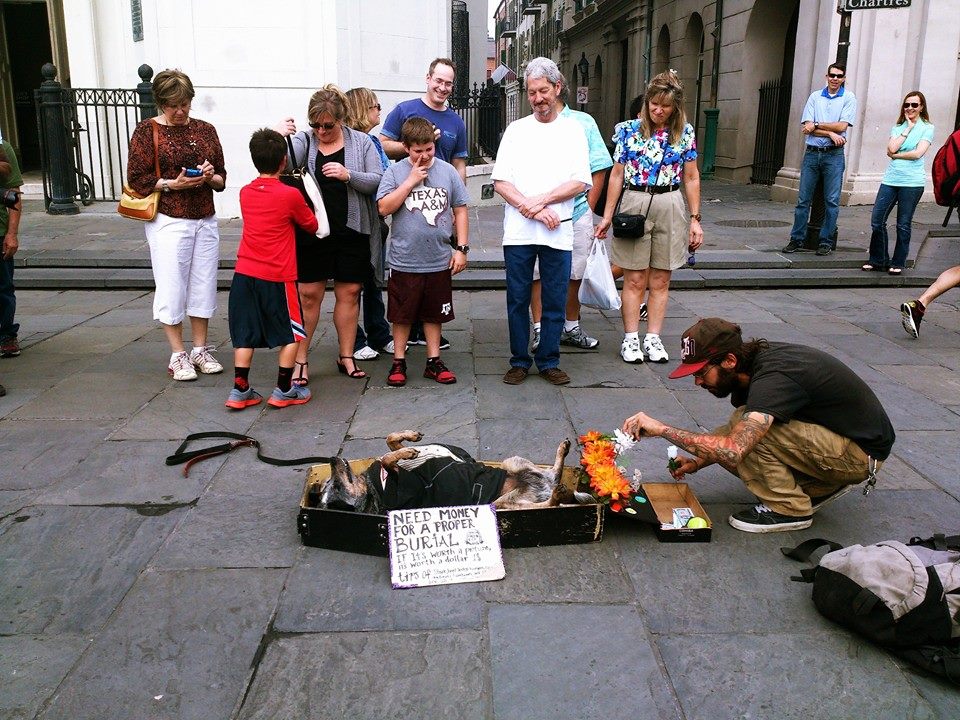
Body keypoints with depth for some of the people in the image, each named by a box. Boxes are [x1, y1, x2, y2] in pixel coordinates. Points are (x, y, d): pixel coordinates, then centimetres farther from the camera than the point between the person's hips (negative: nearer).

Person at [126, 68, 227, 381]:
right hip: (168, 221, -4)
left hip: (205, 221, 4)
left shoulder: (205, 130, 12)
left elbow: (222, 179, 16)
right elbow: (137, 179, -4)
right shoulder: (147, 131, 0)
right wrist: (172, 183, -15)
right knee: (172, 288, -1)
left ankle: (201, 350, 21)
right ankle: (178, 356, 10)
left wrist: (210, 176, -6)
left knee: (204, 286, 8)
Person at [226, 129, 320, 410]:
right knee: (293, 333, 11)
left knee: (245, 334, 11)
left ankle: (240, 390, 14)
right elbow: (312, 225, 6)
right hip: (277, 277, -5)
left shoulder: (245, 192, 6)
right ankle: (284, 390, 13)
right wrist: (306, 204, 22)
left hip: (244, 274, 5)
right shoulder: (291, 195, -9)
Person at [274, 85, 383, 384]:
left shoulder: (361, 142, 5)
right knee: (308, 294, 2)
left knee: (349, 292, 8)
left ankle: (346, 356, 20)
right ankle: (300, 359, 11)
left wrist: (348, 175, -18)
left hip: (352, 231, 1)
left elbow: (377, 180, -3)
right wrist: (279, 138, -32)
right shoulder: (303, 141, 4)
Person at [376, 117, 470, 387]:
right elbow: (384, 207, -12)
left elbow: (460, 210, 6)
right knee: (402, 314, 9)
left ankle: (434, 362, 25)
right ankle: (399, 363, 22)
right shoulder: (395, 172, -3)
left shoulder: (448, 171, 2)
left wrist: (462, 248, 2)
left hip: (439, 260, 2)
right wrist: (411, 181, -15)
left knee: (434, 314, 13)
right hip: (404, 261, -2)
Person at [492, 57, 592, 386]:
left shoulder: (573, 130, 9)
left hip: (558, 232, 0)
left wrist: (541, 200, -12)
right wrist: (532, 210, -11)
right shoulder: (516, 130, 10)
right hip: (518, 232, 1)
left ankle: (548, 361, 17)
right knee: (517, 299, 4)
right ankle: (519, 361, 16)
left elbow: (580, 182, 0)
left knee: (555, 301, 4)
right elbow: (500, 182, 2)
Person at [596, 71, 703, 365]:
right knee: (634, 279, 1)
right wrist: (607, 216, 0)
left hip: (670, 208, 2)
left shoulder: (685, 132, 4)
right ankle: (630, 338, 8)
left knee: (660, 280, 6)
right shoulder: (629, 130, 1)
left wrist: (695, 219, 3)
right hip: (634, 205, -1)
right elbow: (617, 175, 2)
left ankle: (653, 338, 14)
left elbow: (691, 177, 7)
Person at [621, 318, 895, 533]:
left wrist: (662, 428, -35)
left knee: (748, 432, -25)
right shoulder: (755, 361, -3)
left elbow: (733, 451, -42)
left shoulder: (773, 378, -31)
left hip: (860, 452, -9)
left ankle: (789, 510, -6)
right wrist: (698, 462, -3)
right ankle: (819, 486, 9)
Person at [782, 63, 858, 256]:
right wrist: (830, 133, -11)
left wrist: (816, 125, -5)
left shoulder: (848, 98, 3)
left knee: (832, 201, 0)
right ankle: (797, 239, 10)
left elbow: (842, 126, -9)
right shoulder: (815, 96, 9)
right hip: (812, 153, 2)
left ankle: (826, 242, 6)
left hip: (834, 155, -2)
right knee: (803, 199, 3)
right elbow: (806, 128, -1)